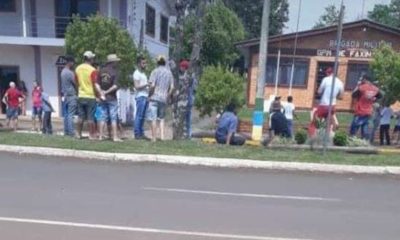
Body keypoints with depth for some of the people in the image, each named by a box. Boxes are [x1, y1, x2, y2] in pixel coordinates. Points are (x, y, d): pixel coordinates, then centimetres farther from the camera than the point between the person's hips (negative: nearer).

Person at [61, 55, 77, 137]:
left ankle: (66, 131, 15)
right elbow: (75, 84, -12)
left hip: (66, 95, 9)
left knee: (66, 114, 10)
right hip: (71, 96, -9)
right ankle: (71, 132, -6)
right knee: (71, 115, -7)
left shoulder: (63, 71, 13)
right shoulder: (70, 73, -16)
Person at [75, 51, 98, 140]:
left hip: (81, 96, 5)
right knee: (90, 118, 0)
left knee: (81, 117, 13)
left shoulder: (78, 68, 5)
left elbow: (77, 82, 13)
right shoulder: (92, 70, -13)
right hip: (90, 96, -5)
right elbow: (95, 85, -15)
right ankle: (91, 135, 4)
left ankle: (78, 134, 19)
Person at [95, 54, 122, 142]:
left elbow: (96, 83, 2)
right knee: (113, 118, -1)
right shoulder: (114, 72, -10)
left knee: (103, 117, 11)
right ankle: (115, 137, 1)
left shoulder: (101, 71, 7)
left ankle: (100, 136, 14)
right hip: (112, 98, -5)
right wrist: (107, 92, -10)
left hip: (103, 97, 5)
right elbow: (115, 86, -19)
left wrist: (101, 92, -5)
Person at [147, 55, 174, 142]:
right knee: (162, 118, 15)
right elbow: (172, 87, 5)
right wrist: (167, 97, 13)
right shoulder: (169, 72, 9)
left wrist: (150, 95, -1)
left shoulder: (155, 71, -4)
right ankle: (162, 136, 8)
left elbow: (152, 85, -13)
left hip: (154, 97, -4)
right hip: (164, 99, 4)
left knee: (153, 119, 0)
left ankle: (153, 138, 2)